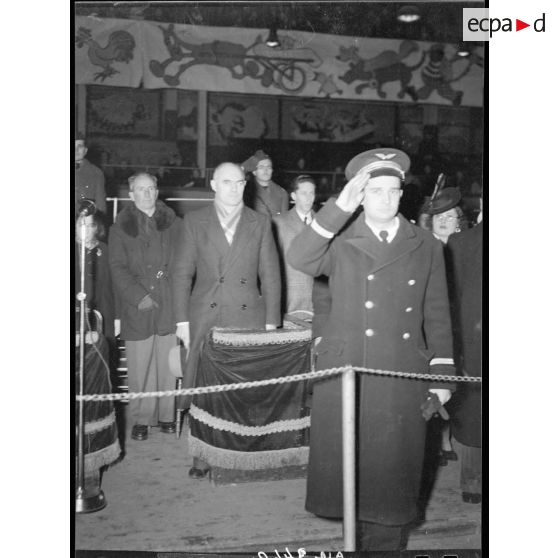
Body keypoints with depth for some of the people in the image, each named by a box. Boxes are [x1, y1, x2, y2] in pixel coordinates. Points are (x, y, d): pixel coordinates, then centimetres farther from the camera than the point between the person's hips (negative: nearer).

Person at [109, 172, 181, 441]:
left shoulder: (174, 224, 11)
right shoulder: (120, 228, 7)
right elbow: (118, 268, 0)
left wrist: (167, 272, -11)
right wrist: (139, 296, -11)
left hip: (169, 305, 1)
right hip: (137, 308, -1)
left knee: (168, 364, 4)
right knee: (139, 368, 1)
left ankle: (166, 415, 17)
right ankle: (141, 419, 13)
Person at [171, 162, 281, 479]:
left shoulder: (260, 223, 7)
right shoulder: (195, 222, 5)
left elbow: (271, 275, 7)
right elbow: (182, 272, 5)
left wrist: (271, 322, 2)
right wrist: (182, 320, -1)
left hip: (249, 317, 0)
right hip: (205, 318, 0)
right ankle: (203, 456, 13)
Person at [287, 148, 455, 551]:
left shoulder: (427, 247, 7)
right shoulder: (341, 244, 3)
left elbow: (438, 316, 8)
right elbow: (298, 260, -17)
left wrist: (441, 378, 5)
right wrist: (339, 209, -22)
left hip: (403, 381, 1)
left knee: (393, 469, 7)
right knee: (348, 466, 8)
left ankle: (384, 541, 26)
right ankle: (357, 534, 31)